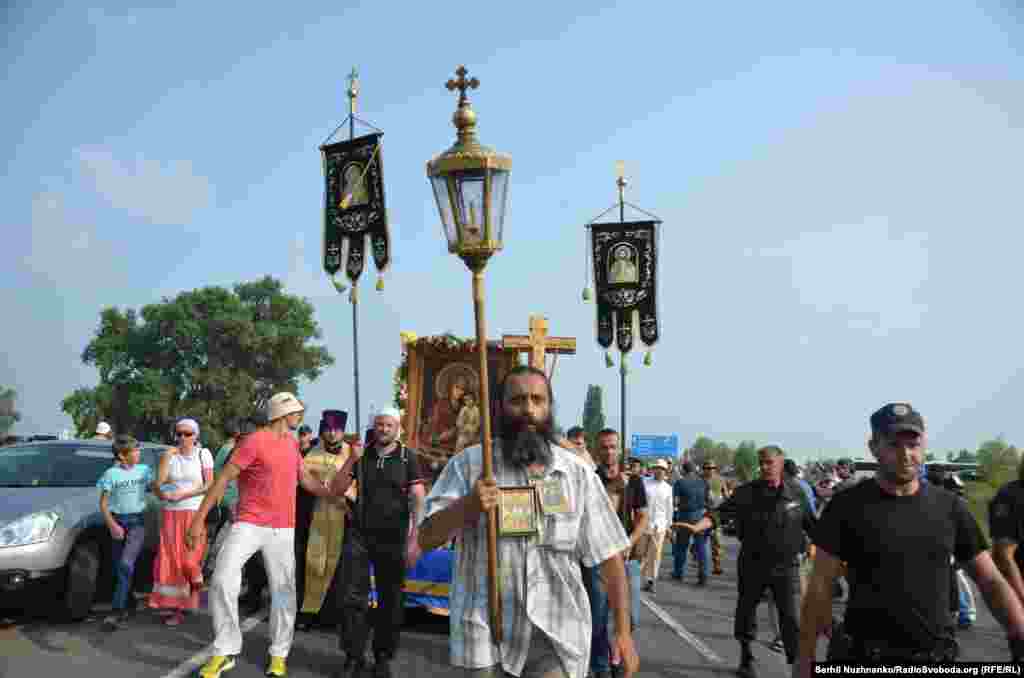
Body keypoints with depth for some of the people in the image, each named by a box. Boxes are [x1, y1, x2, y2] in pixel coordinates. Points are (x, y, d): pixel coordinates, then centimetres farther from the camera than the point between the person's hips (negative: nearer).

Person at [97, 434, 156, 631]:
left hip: (137, 521, -1)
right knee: (119, 568, 6)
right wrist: (112, 524, -10)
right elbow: (103, 503, 2)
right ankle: (126, 607, 23)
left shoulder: (144, 470, 7)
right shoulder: (111, 473, 2)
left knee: (126, 565, -17)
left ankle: (117, 612, -16)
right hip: (117, 522, 1)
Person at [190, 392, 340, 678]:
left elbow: (306, 479, 21)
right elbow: (223, 478, -13)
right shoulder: (255, 441, -12)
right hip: (249, 525, -5)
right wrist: (199, 518, -17)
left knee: (283, 592, 6)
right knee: (223, 582, -12)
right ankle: (225, 652, 3)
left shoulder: (292, 443, 10)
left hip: (282, 530, 6)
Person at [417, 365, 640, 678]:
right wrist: (467, 505, -22)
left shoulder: (579, 473, 2)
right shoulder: (468, 463, -2)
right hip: (486, 633, 0)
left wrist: (623, 630, 1)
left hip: (557, 635, 1)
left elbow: (608, 556, 5)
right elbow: (426, 538, -5)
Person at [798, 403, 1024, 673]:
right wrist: (806, 659, -9)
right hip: (864, 658, -3)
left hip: (936, 656, 3)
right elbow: (820, 586, -7)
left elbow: (991, 582, 5)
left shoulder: (949, 507, 3)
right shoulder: (847, 506, -8)